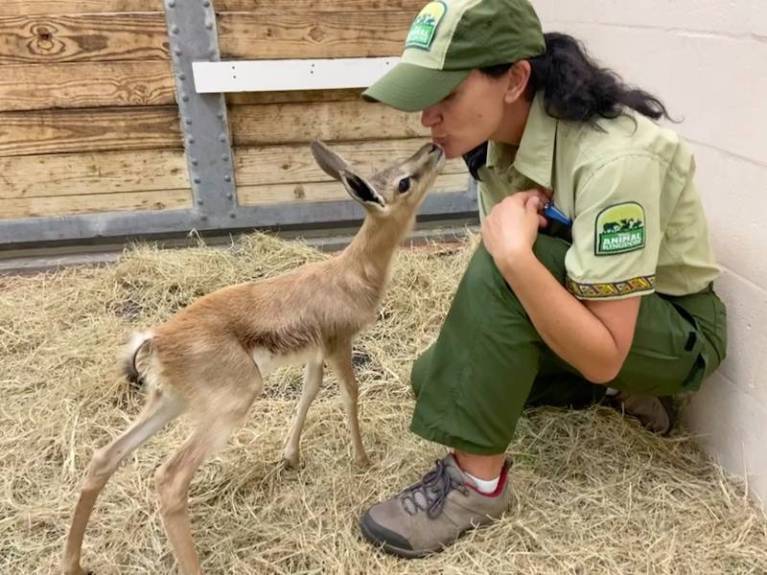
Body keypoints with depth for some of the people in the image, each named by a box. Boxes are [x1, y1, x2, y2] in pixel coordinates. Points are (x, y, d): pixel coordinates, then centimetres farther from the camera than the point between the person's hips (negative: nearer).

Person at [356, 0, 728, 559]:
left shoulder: (614, 158, -32)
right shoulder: (501, 132, -9)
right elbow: (506, 264, 1)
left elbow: (603, 356, -31)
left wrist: (516, 255, -41)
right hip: (583, 311, 8)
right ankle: (620, 392, 8)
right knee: (443, 375, -2)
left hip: (678, 331, -7)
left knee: (505, 269, -32)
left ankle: (477, 478, -20)